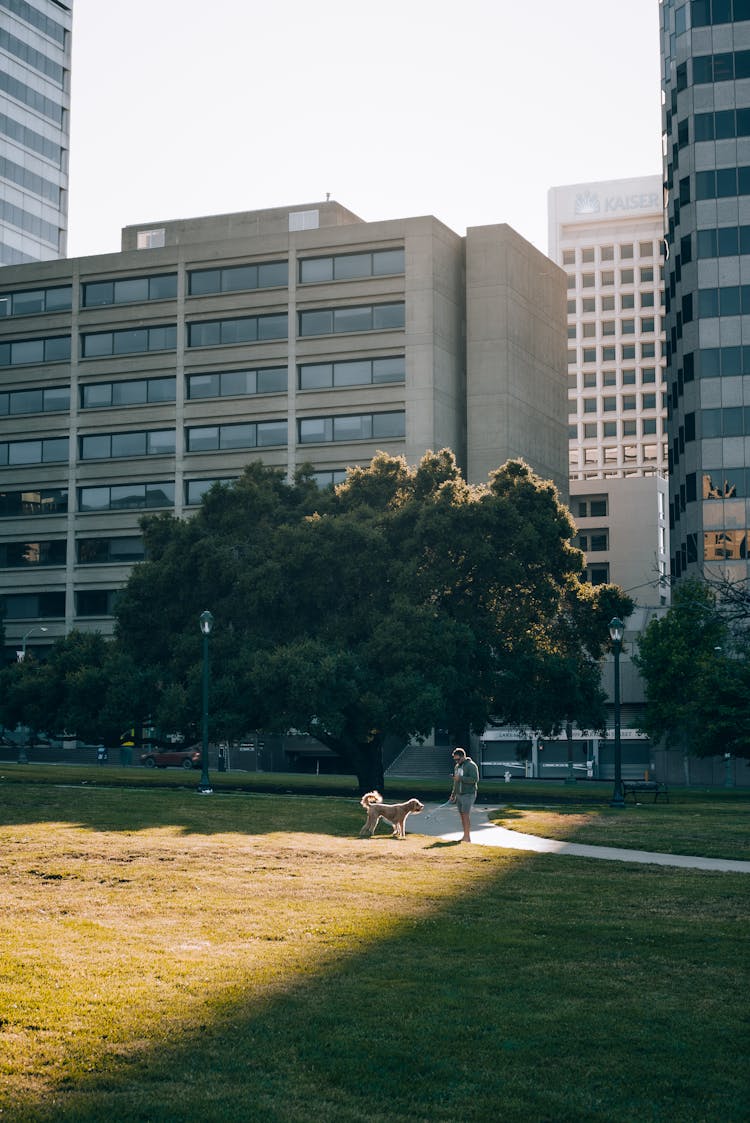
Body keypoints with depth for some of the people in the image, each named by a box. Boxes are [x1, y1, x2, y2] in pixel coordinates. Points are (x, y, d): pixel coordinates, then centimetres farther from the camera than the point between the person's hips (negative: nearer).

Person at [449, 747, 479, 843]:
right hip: (459, 795, 8)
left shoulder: (471, 765, -10)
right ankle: (465, 836, 10)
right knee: (462, 815, 6)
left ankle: (467, 837, -9)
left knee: (466, 815, -11)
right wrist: (453, 794, 20)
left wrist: (461, 778, -22)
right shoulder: (457, 766, 16)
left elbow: (475, 779, -21)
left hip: (468, 795, -8)